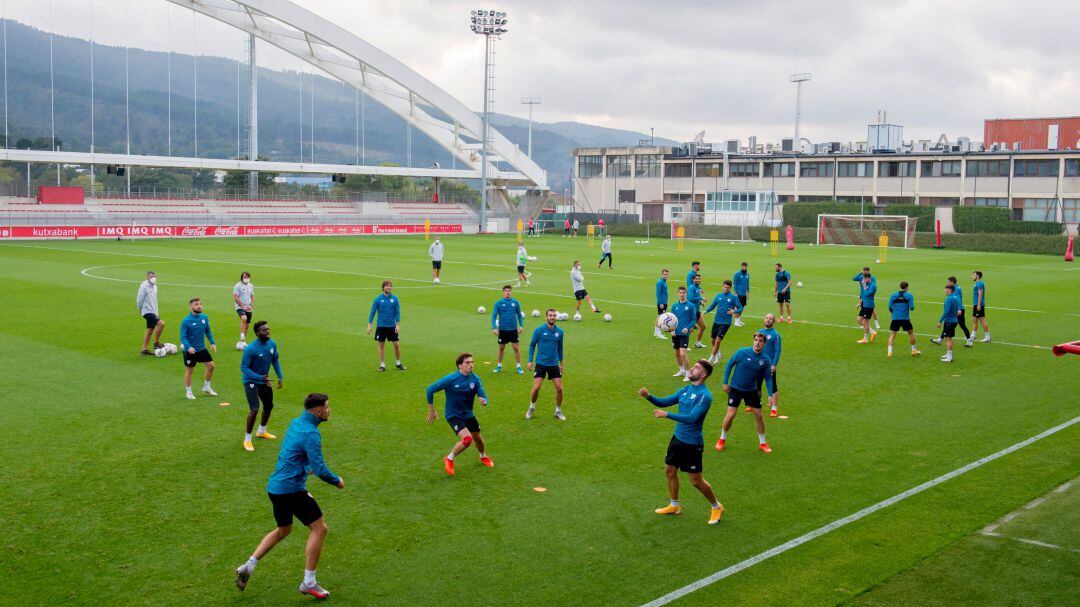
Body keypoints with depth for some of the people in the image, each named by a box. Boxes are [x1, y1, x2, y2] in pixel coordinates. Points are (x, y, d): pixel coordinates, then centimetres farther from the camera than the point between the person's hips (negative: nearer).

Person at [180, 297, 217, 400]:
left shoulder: (204, 317, -2)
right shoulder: (186, 321, -18)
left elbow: (208, 331, 12)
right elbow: (183, 337, -18)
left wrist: (212, 343, 3)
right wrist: (188, 347, -33)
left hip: (202, 348, 5)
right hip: (190, 351, -5)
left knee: (211, 366, 6)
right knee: (189, 370, 7)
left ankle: (206, 387, 27)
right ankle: (189, 392, 22)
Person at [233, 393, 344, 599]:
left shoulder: (296, 423, 10)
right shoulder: (310, 433, -20)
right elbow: (319, 469, -22)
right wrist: (337, 481, -7)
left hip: (276, 486, 9)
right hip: (291, 489, -9)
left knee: (283, 530, 25)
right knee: (319, 528, 0)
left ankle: (248, 567, 21)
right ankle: (308, 582, 3)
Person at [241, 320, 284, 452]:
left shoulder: (272, 344, -8)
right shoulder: (250, 349, -27)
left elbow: (275, 360, 9)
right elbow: (244, 368, -25)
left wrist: (280, 376, 0)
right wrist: (260, 378, -34)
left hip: (264, 380, 7)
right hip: (251, 381, -7)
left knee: (269, 406, 20)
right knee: (254, 409, -18)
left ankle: (262, 431, 45)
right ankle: (247, 439, -3)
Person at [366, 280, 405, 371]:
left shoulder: (395, 299, -1)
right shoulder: (378, 299, -4)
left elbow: (397, 313, 1)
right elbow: (372, 312, -1)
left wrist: (398, 325, -6)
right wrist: (369, 325, -5)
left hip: (392, 326, 1)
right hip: (381, 326, -1)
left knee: (396, 345, 1)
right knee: (381, 345, 5)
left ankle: (398, 363, 18)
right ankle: (382, 365, 15)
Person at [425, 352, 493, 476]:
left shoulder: (475, 379, -12)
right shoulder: (450, 379, -23)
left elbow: (483, 396, -9)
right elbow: (430, 390, -14)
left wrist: (484, 401, -35)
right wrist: (431, 411, -7)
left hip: (468, 414, 5)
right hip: (453, 415, -5)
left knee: (478, 438, 20)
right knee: (467, 439, -24)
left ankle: (483, 456, 54)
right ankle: (449, 459, 1)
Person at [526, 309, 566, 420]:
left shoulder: (559, 331, 2)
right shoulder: (539, 330, -7)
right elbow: (532, 345, 2)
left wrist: (561, 363, 18)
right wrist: (530, 361, -3)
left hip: (554, 364, 3)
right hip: (541, 363, -3)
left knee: (559, 388, -3)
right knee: (536, 387, -10)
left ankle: (558, 411, 17)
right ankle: (531, 408, 15)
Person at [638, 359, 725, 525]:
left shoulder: (704, 396, -21)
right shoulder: (686, 390, 5)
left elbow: (692, 418, -30)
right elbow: (664, 402, 8)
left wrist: (666, 415, -32)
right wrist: (648, 396, -10)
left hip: (692, 443, -8)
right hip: (677, 437, 8)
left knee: (696, 480, 1)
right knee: (670, 471, 16)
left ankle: (716, 507, 23)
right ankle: (674, 505, 35)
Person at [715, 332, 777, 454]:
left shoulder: (766, 359, -8)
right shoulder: (742, 352, -17)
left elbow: (768, 378, 2)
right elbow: (729, 365, -5)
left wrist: (770, 394, -6)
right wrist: (725, 383, -5)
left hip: (752, 390, 3)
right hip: (735, 389, -3)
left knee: (758, 415, 5)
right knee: (730, 415, -7)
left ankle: (762, 443, 22)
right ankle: (722, 439, 17)